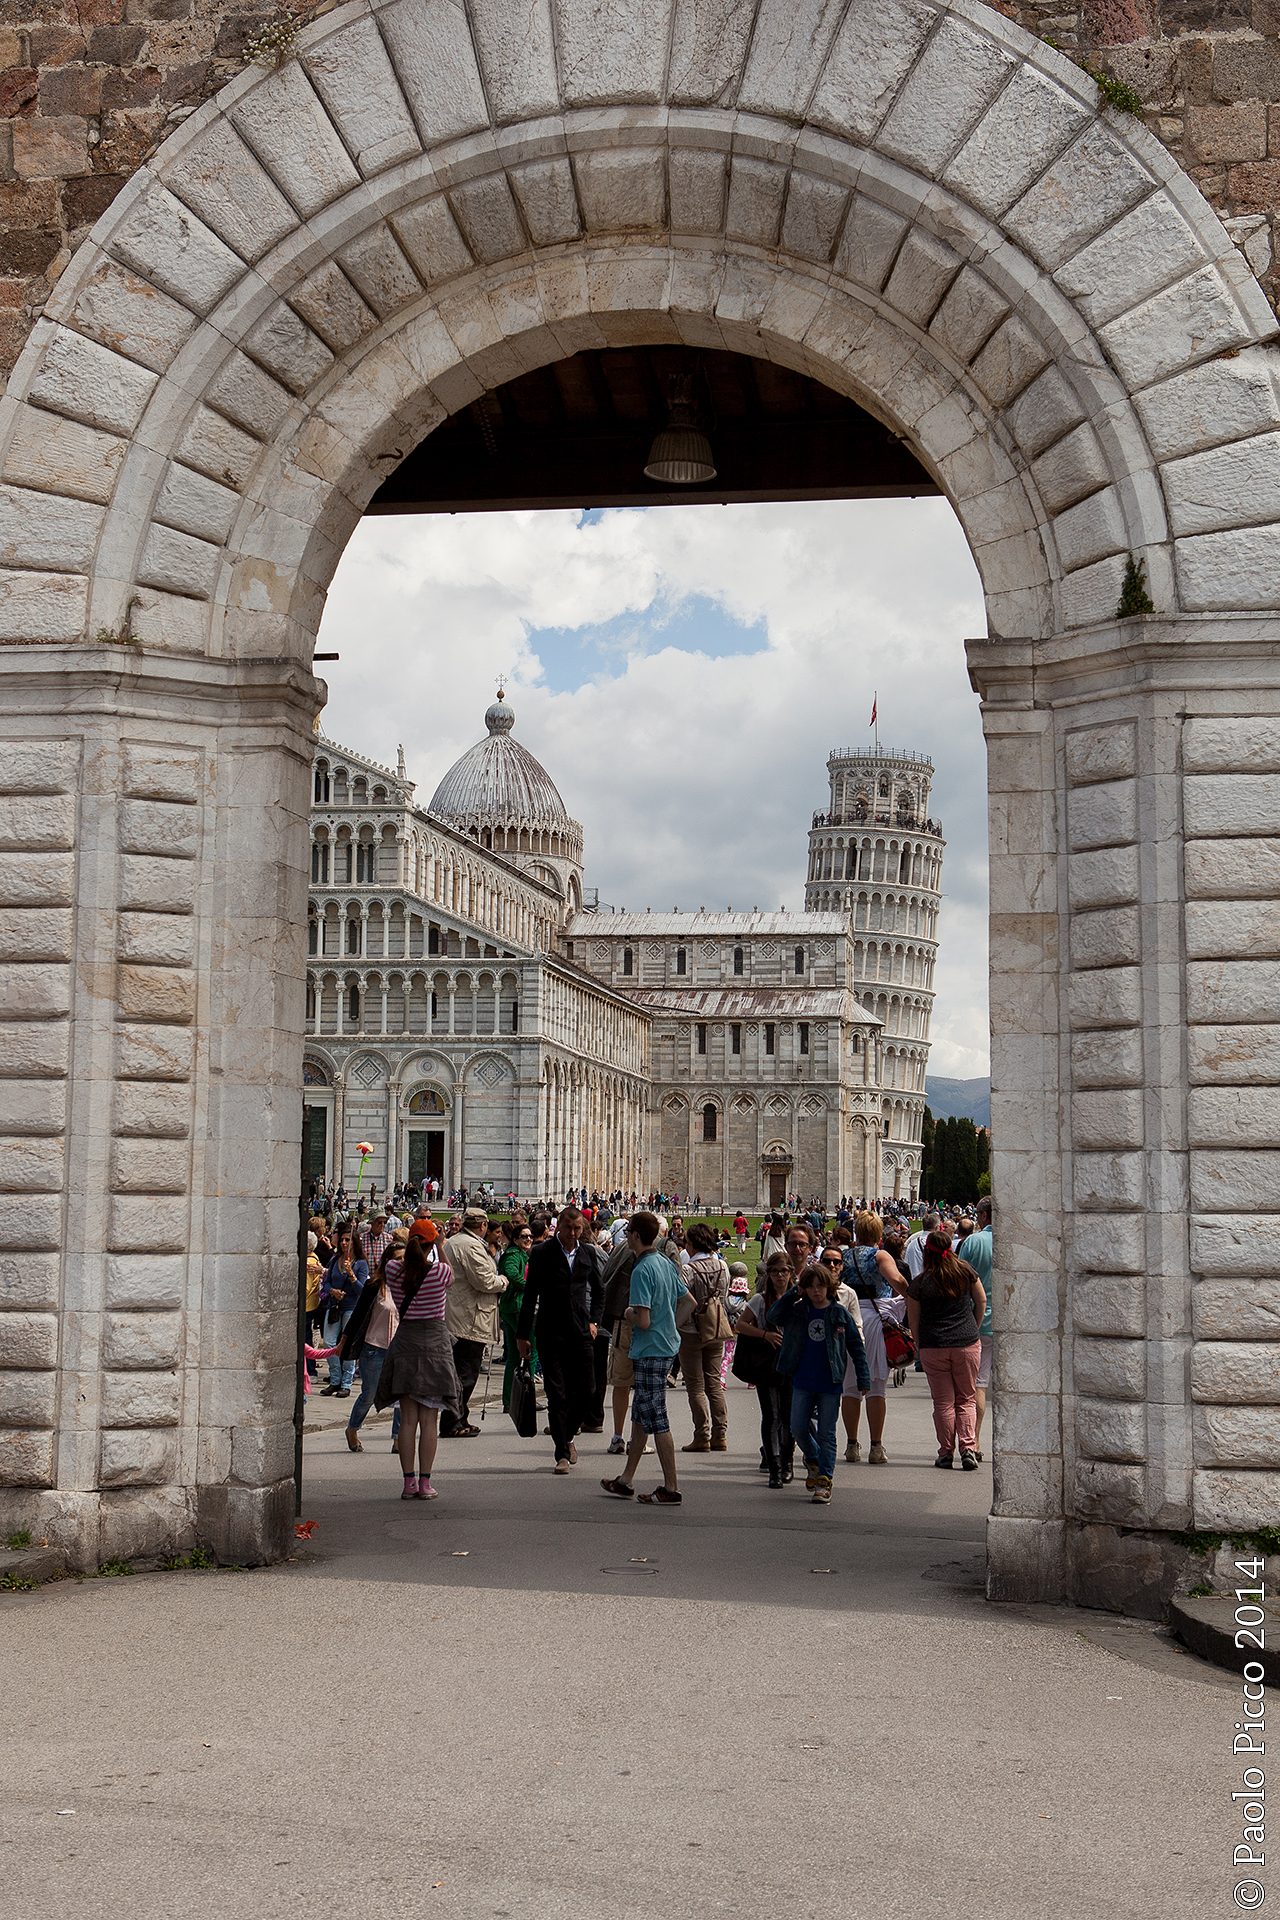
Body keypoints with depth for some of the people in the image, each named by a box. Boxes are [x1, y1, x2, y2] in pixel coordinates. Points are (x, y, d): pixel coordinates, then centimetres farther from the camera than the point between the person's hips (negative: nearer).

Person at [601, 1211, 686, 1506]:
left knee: (656, 1420, -3)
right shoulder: (668, 1264, 7)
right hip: (667, 1344, 9)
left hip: (650, 1352, -9)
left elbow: (643, 1321, -24)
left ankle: (671, 1488, 1)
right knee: (640, 1415, 16)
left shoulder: (642, 1271, -19)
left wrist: (628, 1314, -4)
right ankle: (626, 1481, 25)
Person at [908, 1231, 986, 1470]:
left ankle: (946, 1453, 10)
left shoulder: (920, 1283, -6)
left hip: (934, 1348, -1)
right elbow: (981, 1302, 9)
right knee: (966, 1399, 10)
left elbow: (914, 1321, 1)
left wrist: (920, 1347, 13)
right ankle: (968, 1448, -4)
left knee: (943, 1402, 8)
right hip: (967, 1343, 1)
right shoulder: (966, 1272, -1)